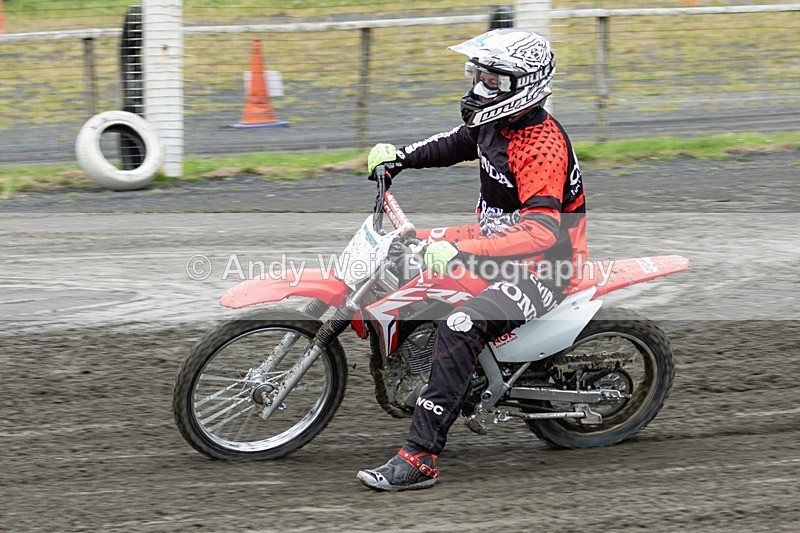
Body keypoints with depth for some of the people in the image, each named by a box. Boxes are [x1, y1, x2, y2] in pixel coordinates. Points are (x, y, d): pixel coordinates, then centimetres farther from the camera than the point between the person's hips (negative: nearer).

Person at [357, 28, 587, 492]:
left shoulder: (541, 147, -27)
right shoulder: (497, 122, 2)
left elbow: (541, 231, -39)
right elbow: (456, 144, 26)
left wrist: (463, 252, -48)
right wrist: (400, 157, 10)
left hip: (544, 264, -10)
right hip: (497, 237, 10)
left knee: (461, 327, -32)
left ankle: (420, 458, -36)